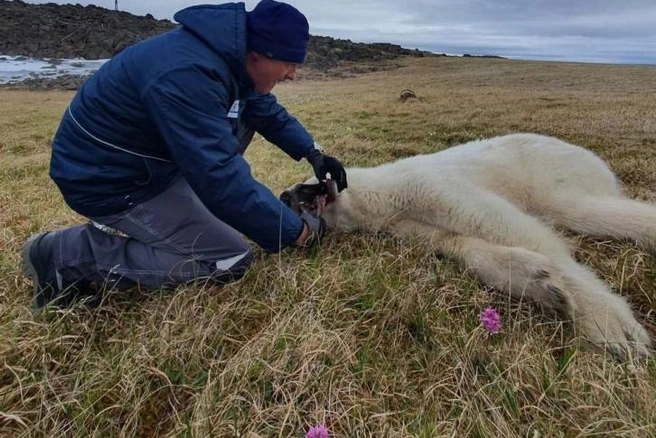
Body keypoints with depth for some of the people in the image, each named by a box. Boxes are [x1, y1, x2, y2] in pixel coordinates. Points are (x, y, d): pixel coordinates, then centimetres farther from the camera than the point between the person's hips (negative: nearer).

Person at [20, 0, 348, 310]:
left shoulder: (229, 53, -3)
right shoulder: (187, 75, -33)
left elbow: (266, 110, 14)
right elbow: (220, 178, -35)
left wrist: (312, 153, 5)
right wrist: (296, 231, -26)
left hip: (151, 155, 10)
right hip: (108, 179, -9)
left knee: (244, 114, 8)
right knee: (232, 261, -10)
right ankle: (67, 255, -7)